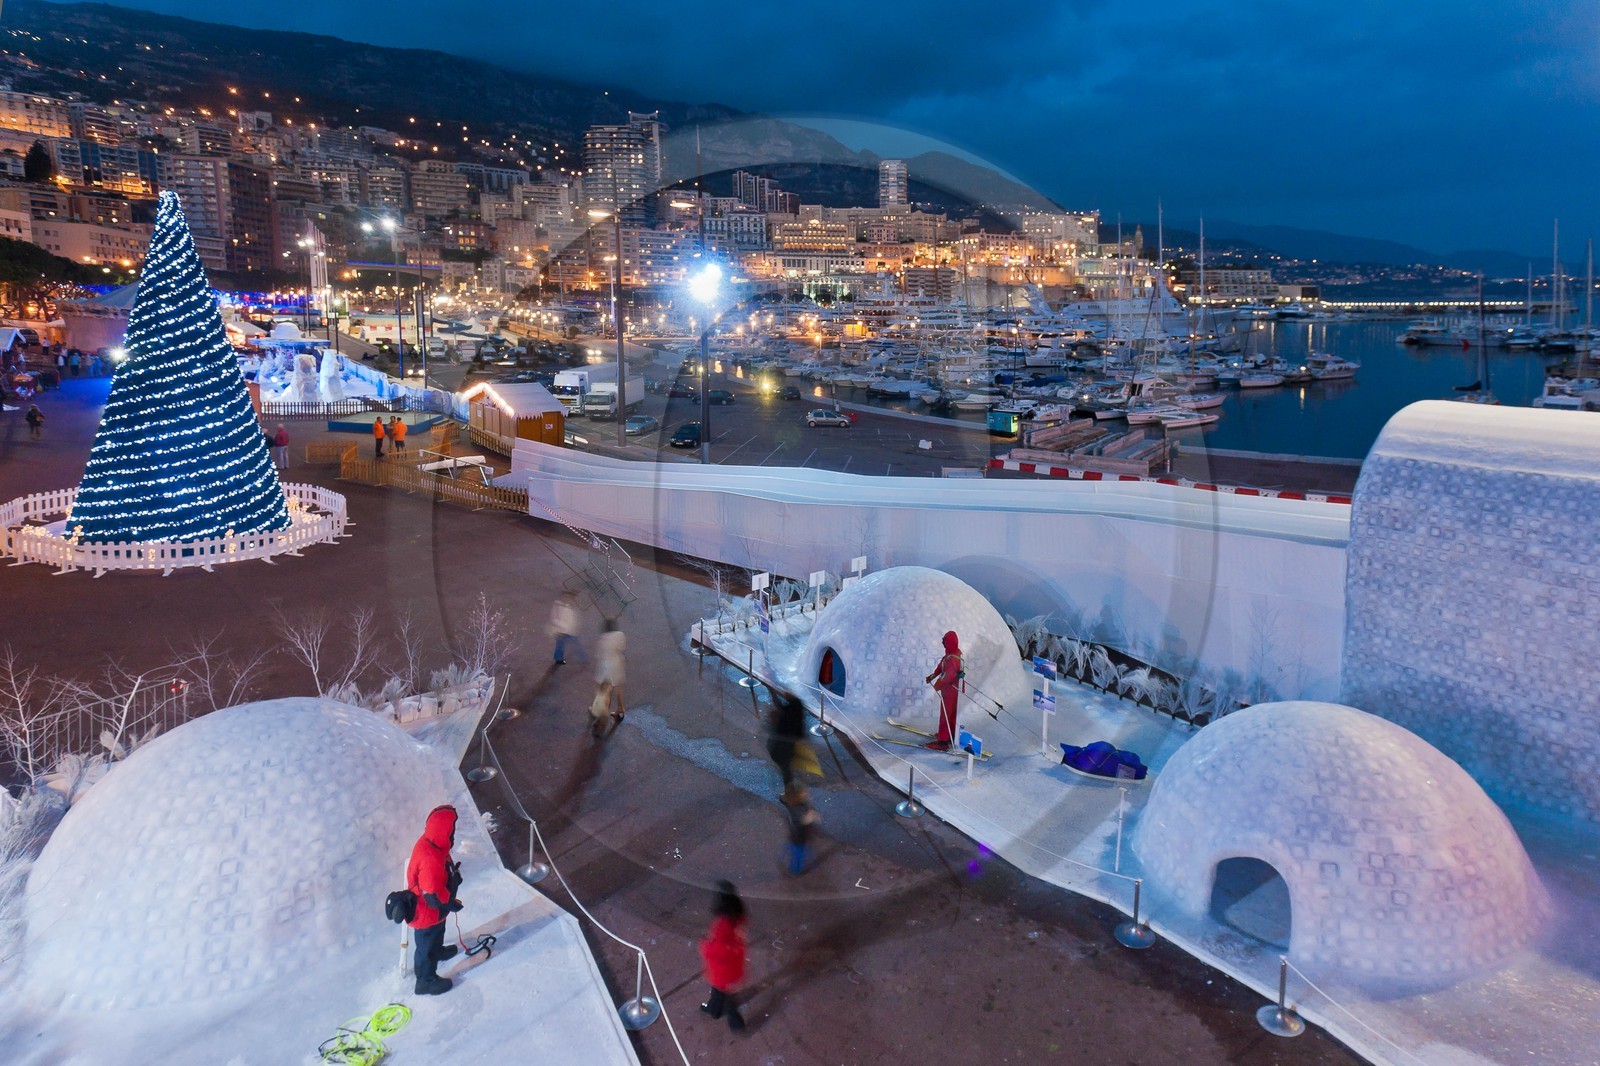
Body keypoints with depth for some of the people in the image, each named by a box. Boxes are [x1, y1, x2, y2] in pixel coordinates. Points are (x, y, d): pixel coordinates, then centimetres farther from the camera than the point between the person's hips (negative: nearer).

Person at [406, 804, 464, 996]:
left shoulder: (429, 841, -15)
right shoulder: (431, 860, -44)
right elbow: (433, 895, -33)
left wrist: (454, 873, 0)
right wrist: (453, 904, -17)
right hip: (427, 912, -9)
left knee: (437, 933, 36)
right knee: (427, 944, 17)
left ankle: (437, 951, 64)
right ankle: (426, 981, 39)